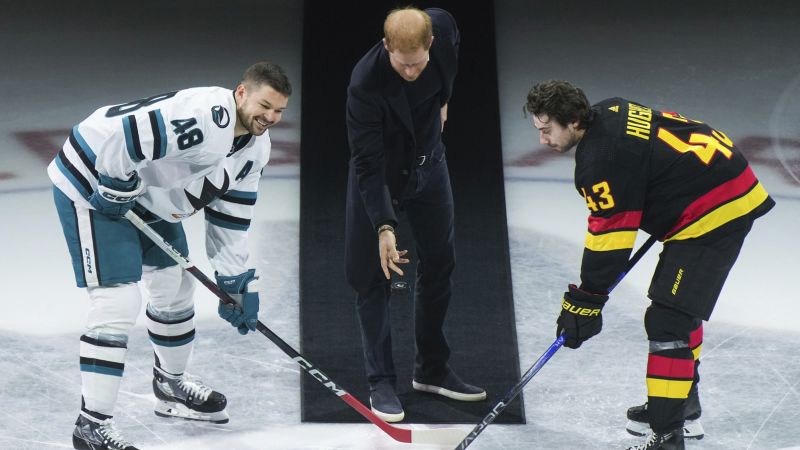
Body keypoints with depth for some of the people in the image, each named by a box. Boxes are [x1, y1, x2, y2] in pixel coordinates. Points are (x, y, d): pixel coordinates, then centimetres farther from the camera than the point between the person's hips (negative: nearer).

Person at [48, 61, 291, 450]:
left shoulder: (255, 145, 1)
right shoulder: (204, 115, -31)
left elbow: (230, 213, 9)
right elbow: (118, 132, -37)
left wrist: (236, 280, 6)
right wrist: (117, 190, -25)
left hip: (147, 194, 10)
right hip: (92, 185, -10)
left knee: (175, 287, 19)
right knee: (118, 301, -16)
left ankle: (171, 387, 42)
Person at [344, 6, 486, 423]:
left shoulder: (442, 28, -23)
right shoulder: (365, 83, -35)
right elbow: (367, 163, -30)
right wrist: (384, 227, -35)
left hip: (428, 161, 5)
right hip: (380, 172, -5)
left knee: (439, 264, 11)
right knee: (374, 276, -3)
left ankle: (431, 370, 24)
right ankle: (381, 381, 7)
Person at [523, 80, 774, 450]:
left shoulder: (600, 162, -22)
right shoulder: (609, 113, 6)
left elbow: (609, 238, -19)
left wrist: (585, 303, -11)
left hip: (714, 213, -11)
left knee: (667, 321, -15)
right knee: (679, 306, 25)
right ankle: (684, 406, 38)